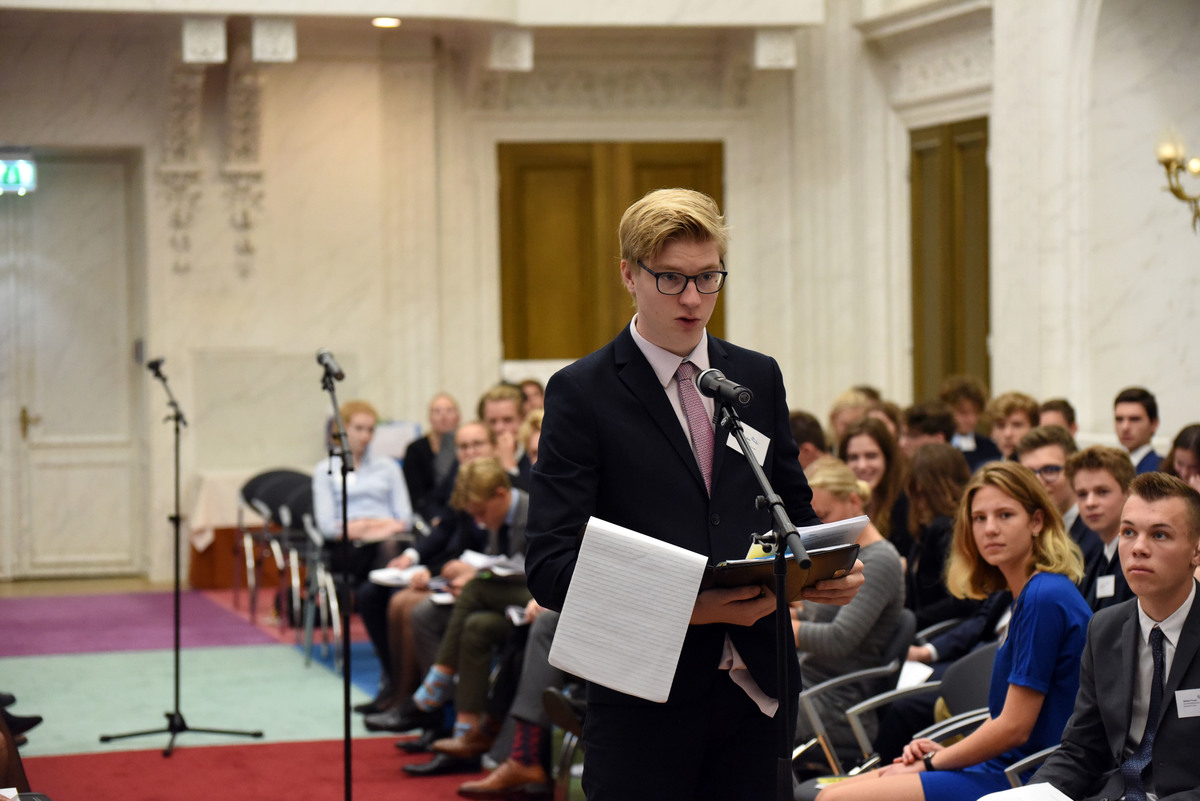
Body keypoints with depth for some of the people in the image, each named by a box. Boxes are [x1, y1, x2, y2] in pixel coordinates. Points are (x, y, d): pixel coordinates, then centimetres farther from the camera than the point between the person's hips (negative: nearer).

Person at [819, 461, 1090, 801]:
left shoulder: (1045, 598, -17)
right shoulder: (1029, 595, 14)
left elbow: (1014, 726, -17)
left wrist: (930, 763, -6)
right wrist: (944, 752, 6)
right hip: (1004, 764, 10)